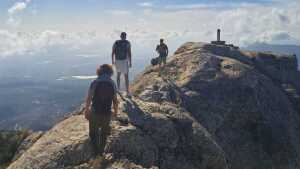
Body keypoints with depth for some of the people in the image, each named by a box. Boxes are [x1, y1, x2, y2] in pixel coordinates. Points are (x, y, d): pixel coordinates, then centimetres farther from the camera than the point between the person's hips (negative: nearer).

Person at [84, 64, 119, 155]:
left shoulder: (94, 83, -12)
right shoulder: (112, 84, -6)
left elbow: (88, 99, -11)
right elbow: (115, 100, -2)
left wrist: (86, 110, 3)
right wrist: (115, 111, 14)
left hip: (95, 113, -2)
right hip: (107, 113, 2)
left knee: (93, 132, 21)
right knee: (104, 133, 24)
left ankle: (96, 149, 33)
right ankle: (101, 149, 38)